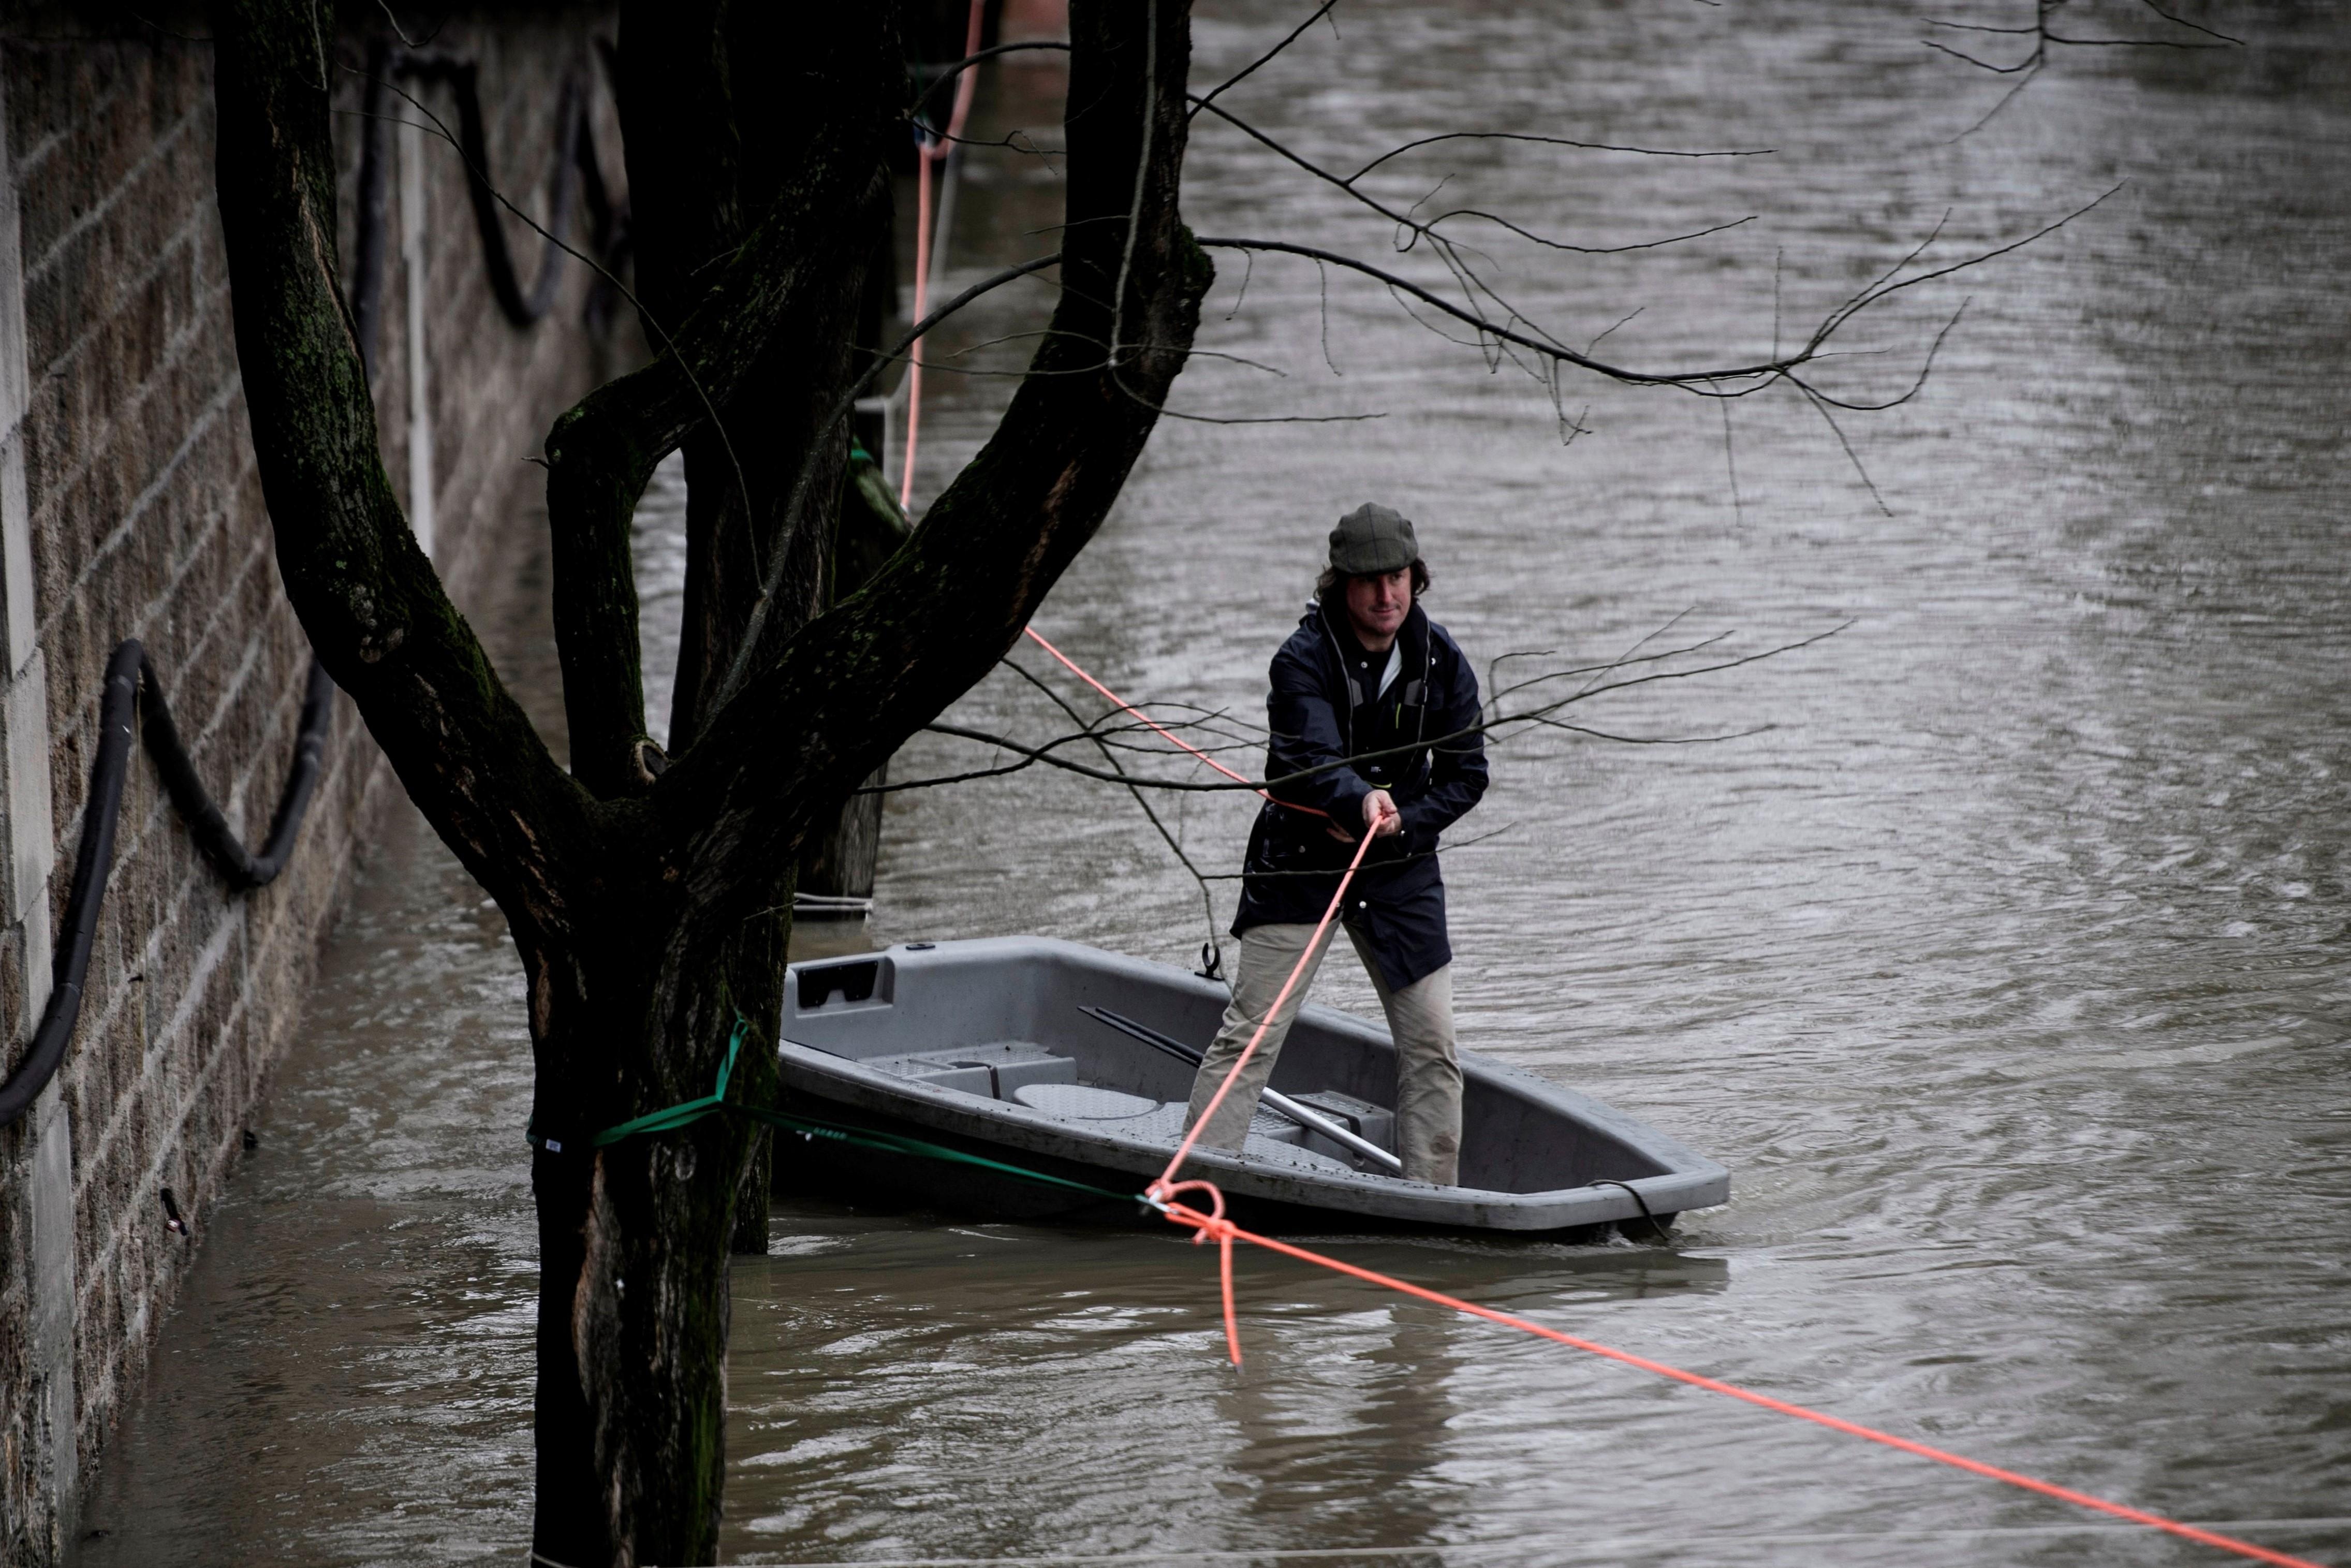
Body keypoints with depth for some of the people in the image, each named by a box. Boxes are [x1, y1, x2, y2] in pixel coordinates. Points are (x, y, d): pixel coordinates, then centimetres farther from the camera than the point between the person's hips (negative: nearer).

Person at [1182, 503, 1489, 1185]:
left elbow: (1466, 774, 1)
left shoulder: (1442, 661, -2)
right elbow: (1313, 760, -31)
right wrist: (1362, 801, -52)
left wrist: (1400, 825, -14)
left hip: (1402, 870, 4)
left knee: (1432, 1045, 4)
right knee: (1250, 1033, -9)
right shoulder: (1305, 660, -16)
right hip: (1300, 862, -4)